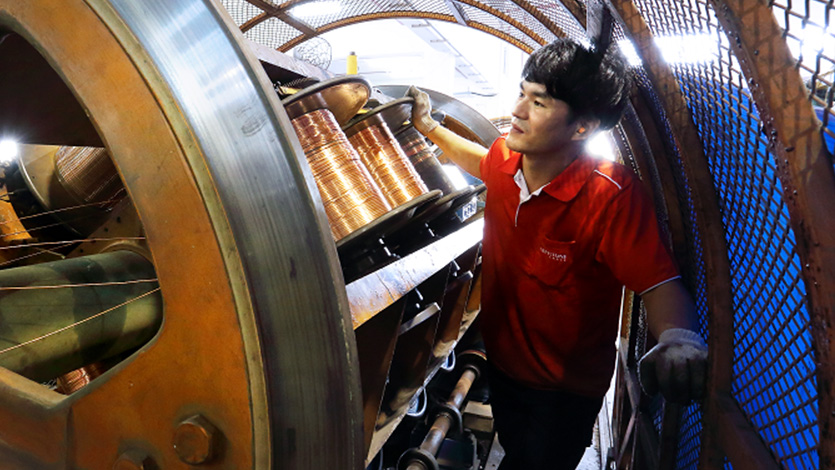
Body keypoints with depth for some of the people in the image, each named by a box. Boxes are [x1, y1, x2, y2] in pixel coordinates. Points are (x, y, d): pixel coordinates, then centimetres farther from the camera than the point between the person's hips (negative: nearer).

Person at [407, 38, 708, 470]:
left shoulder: (613, 195, -30)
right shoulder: (506, 155, -13)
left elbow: (660, 283, -32)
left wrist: (678, 339, -52)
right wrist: (429, 126, 10)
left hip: (564, 391, -5)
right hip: (500, 361, 6)